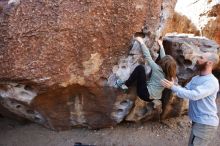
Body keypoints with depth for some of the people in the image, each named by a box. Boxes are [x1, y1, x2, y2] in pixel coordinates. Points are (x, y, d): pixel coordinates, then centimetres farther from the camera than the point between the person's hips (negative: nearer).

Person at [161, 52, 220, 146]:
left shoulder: (212, 81, -20)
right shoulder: (195, 78, 9)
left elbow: (194, 95, -31)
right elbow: (185, 91, 5)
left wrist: (173, 87, -28)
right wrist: (171, 85, -12)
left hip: (206, 123, -8)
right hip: (197, 121, 8)